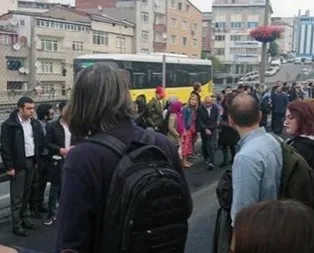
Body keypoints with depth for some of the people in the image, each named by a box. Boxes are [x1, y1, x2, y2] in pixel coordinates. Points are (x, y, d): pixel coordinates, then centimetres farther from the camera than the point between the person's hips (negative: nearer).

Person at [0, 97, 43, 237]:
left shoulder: (35, 124, 5)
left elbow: (40, 142, 13)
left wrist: (37, 161, 9)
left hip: (32, 163, 5)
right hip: (18, 164, -5)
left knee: (27, 194, 15)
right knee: (17, 197, 1)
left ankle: (24, 219, 28)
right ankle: (16, 225, 10)